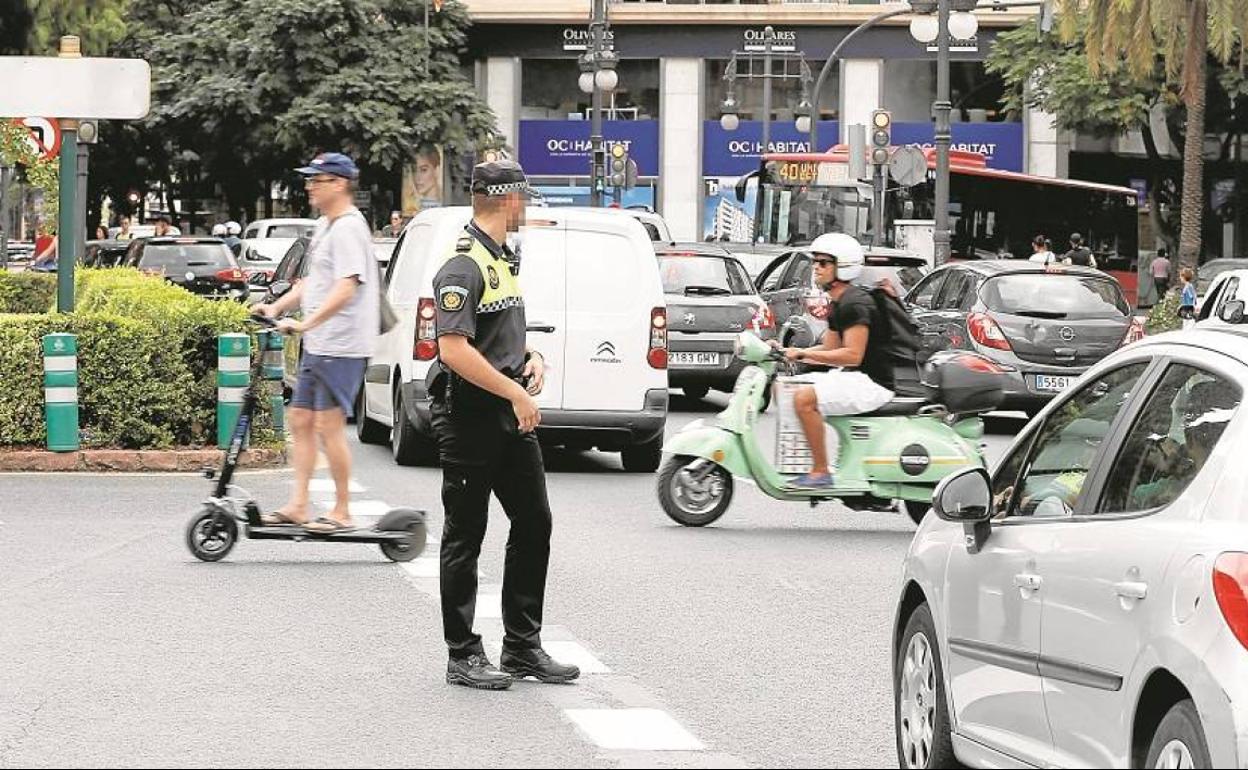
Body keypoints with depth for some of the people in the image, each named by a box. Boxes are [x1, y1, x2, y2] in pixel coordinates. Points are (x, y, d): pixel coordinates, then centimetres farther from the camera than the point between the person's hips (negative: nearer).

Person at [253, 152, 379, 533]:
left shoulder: (348, 228, -16)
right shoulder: (324, 226, 16)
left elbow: (346, 288, -26)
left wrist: (306, 322, -32)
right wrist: (277, 307, 15)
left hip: (341, 347, -10)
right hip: (318, 345, 10)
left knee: (329, 426, -7)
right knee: (301, 420, 10)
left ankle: (342, 512, 1)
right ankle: (297, 505, 14)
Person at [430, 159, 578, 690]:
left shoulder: (505, 260, 16)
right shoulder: (463, 266, -16)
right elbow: (454, 349, -24)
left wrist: (530, 358, 10)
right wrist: (515, 393, -20)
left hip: (511, 416, 9)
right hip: (469, 416, -9)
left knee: (533, 522, 10)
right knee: (465, 537, -1)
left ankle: (523, 646, 19)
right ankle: (463, 657, 6)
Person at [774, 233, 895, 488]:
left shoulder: (854, 304, -17)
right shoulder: (837, 304, 15)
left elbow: (853, 355, -25)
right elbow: (830, 349, 21)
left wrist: (802, 353, -22)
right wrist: (786, 352, 9)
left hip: (873, 382, -11)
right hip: (853, 376, 11)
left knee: (804, 398, -27)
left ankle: (821, 472, -22)